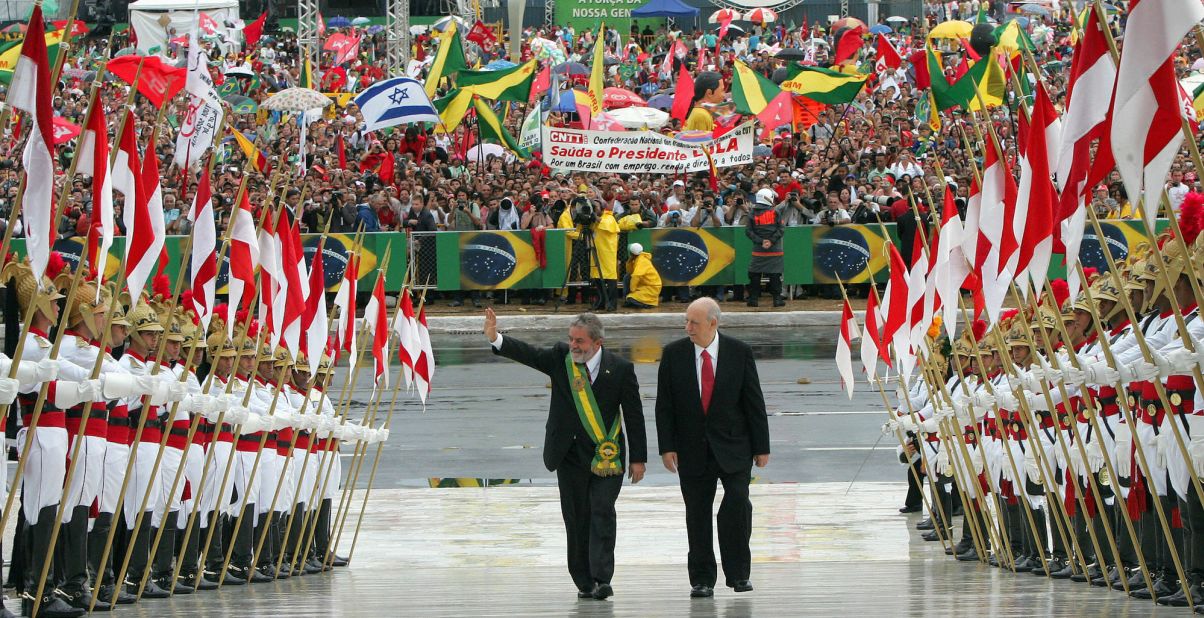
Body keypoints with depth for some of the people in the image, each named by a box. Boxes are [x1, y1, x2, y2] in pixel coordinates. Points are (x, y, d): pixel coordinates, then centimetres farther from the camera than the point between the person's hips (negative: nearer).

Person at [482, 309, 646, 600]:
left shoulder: (620, 368, -7)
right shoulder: (560, 357, 0)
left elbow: (634, 415, -3)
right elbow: (528, 353, -10)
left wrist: (638, 458, -3)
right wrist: (496, 338, -28)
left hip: (607, 455, -3)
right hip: (571, 454, 3)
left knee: (602, 513, -11)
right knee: (576, 518, 5)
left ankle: (602, 579, -10)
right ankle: (584, 582, 13)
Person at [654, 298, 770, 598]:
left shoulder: (739, 352, -3)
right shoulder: (673, 354, -1)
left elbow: (755, 402, 1)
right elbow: (664, 404, 2)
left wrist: (761, 447, 0)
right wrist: (667, 447, -6)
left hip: (733, 446, -1)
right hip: (693, 448, 1)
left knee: (738, 503, -12)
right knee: (697, 514, 3)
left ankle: (739, 573, 2)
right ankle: (701, 580, 12)